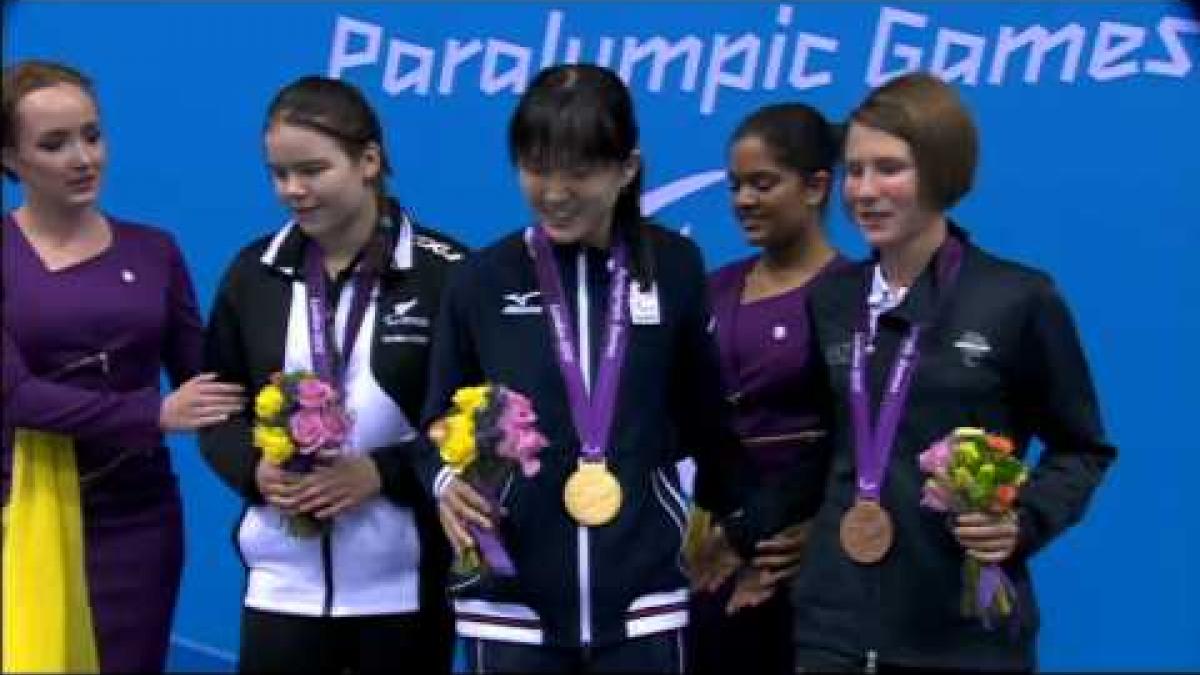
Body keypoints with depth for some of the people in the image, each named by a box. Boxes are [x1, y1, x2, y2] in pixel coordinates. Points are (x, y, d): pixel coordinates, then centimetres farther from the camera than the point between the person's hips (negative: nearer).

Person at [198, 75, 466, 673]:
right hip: (284, 581, 3)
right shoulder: (254, 273, 7)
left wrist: (383, 472, -17)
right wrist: (255, 469, -9)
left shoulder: (443, 271, -4)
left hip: (406, 584, -2)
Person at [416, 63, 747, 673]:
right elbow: (439, 422, 5)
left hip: (644, 594, 1)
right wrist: (446, 482, -15)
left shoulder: (674, 267, 2)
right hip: (512, 600, 0)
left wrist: (724, 515, 20)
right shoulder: (482, 281, -1)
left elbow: (703, 411, 11)